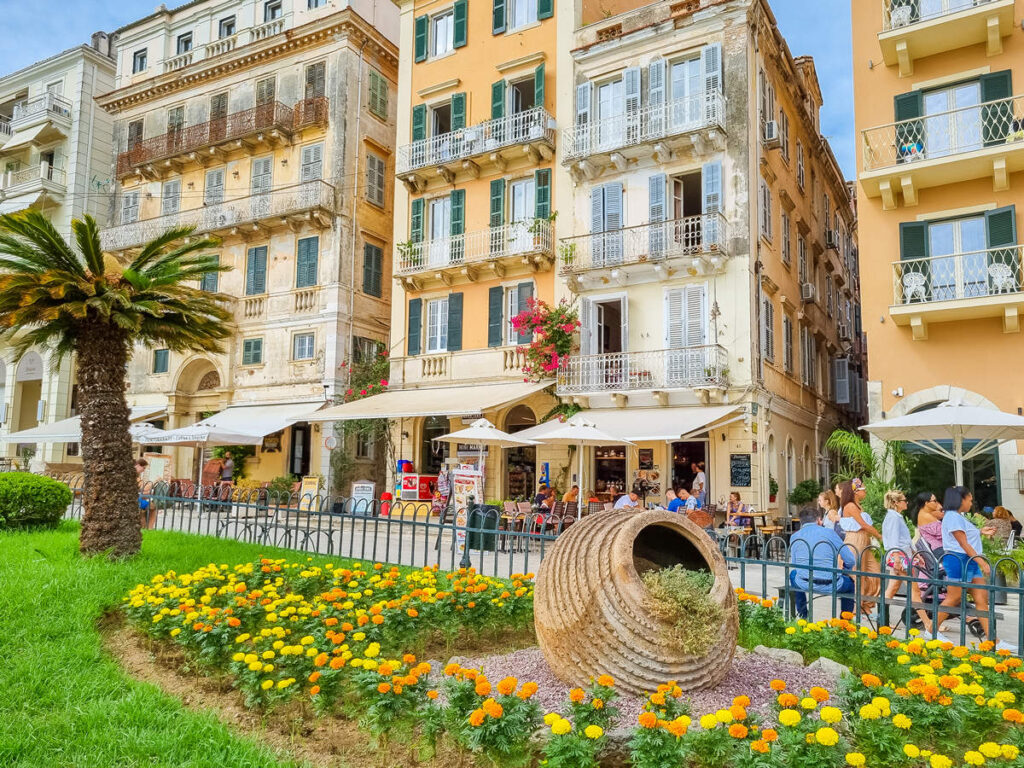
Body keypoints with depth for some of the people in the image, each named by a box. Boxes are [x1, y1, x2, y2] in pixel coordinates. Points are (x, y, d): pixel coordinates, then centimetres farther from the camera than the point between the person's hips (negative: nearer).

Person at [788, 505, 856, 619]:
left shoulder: (794, 537, 3)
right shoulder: (828, 532, -4)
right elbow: (851, 561, -4)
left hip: (804, 585, 2)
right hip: (830, 586, -2)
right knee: (849, 582, 32)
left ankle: (802, 616, 41)